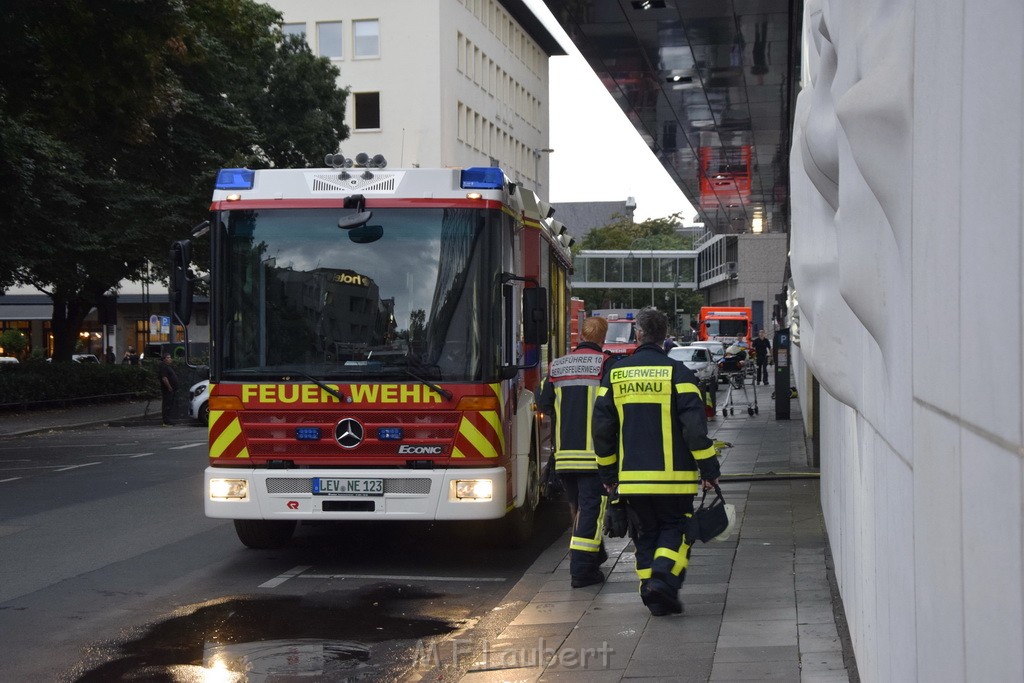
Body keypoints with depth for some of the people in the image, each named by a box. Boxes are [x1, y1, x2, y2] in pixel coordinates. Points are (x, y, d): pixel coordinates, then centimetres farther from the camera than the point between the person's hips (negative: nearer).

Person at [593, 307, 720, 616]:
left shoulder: (615, 374, 6)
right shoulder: (677, 373, -6)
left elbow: (602, 428, 8)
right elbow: (695, 426, -11)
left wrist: (607, 472, 18)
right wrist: (709, 468, -3)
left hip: (631, 477, 3)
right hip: (672, 475, -3)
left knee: (646, 532, 14)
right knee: (675, 528, 7)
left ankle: (651, 588, 11)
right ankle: (664, 578, -14)